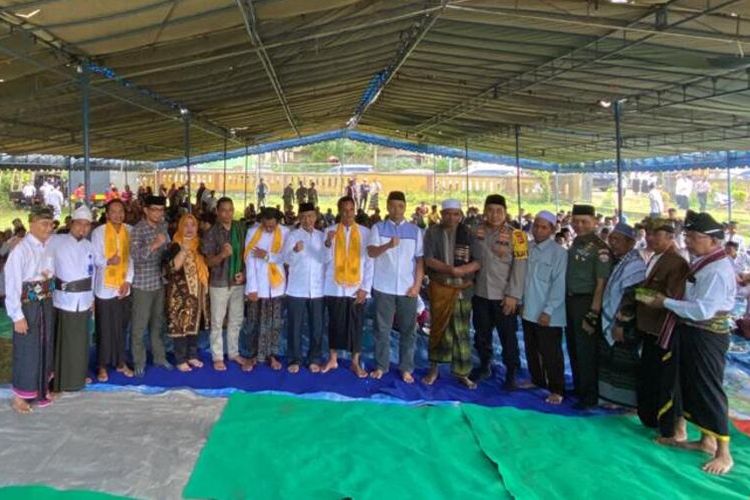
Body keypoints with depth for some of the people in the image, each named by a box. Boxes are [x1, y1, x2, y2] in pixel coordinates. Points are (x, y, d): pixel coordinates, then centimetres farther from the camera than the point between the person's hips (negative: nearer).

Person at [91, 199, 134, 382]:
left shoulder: (129, 231, 3)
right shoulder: (98, 232, -6)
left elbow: (132, 257, 4)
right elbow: (94, 258, -6)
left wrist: (128, 281, -4)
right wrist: (108, 262, -27)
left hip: (123, 286, 3)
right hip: (105, 287, -3)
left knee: (121, 327, 10)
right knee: (104, 329, 3)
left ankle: (121, 362, 23)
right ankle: (102, 366, 16)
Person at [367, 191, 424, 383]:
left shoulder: (415, 230, 6)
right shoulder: (378, 228, 1)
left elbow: (420, 260, 6)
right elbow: (371, 252, -13)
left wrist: (417, 285, -3)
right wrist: (388, 245, -33)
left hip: (407, 288, 1)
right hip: (384, 288, -1)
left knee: (408, 330, 6)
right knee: (382, 329, 7)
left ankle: (406, 368, 16)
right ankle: (381, 366, 19)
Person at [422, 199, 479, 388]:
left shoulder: (468, 233, 3)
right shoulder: (433, 232, 0)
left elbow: (478, 261, -2)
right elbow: (429, 260, -10)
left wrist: (463, 270, -20)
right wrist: (451, 269, -21)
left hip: (463, 288, 1)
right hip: (440, 287, -1)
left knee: (462, 330, 5)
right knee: (439, 328, 7)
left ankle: (461, 372, 15)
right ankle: (434, 368, 20)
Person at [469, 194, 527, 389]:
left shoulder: (515, 234, -8)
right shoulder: (478, 231, 4)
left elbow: (520, 266, -11)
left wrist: (513, 294, -15)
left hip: (503, 296, -4)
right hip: (480, 293, 4)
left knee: (508, 336, 6)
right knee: (481, 333, 17)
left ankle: (511, 373, 22)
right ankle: (484, 366, 36)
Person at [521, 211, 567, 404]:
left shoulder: (559, 252, -12)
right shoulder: (527, 248, 3)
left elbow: (559, 285, -14)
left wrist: (548, 311, -15)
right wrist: (520, 301, 7)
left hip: (548, 315, -5)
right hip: (529, 311, 6)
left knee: (551, 354, 3)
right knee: (531, 350, 18)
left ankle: (557, 390, 18)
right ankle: (537, 380, 37)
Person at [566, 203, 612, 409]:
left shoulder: (599, 249, -15)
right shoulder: (575, 243, 9)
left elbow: (601, 284, -17)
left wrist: (593, 314, -19)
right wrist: (566, 300, 10)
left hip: (586, 302, -8)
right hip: (570, 300, 8)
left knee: (586, 351, 4)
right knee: (573, 348, 18)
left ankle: (590, 396, 19)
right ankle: (578, 387, 35)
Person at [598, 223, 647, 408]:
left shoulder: (635, 265, -18)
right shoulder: (617, 262, 10)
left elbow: (630, 298, -22)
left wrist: (621, 324, -22)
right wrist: (612, 323, 15)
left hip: (625, 327, -9)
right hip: (611, 322, 9)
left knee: (625, 364, 1)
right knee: (611, 362, 15)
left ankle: (627, 400, 14)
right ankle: (613, 396, 27)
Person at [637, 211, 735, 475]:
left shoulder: (718, 269, -20)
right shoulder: (701, 263, 9)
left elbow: (703, 310, -26)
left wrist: (666, 302, -19)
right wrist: (667, 300, -2)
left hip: (707, 336, -10)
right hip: (691, 333, 10)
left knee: (709, 389, -1)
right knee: (692, 386, 17)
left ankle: (723, 452, 12)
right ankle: (706, 440, 32)